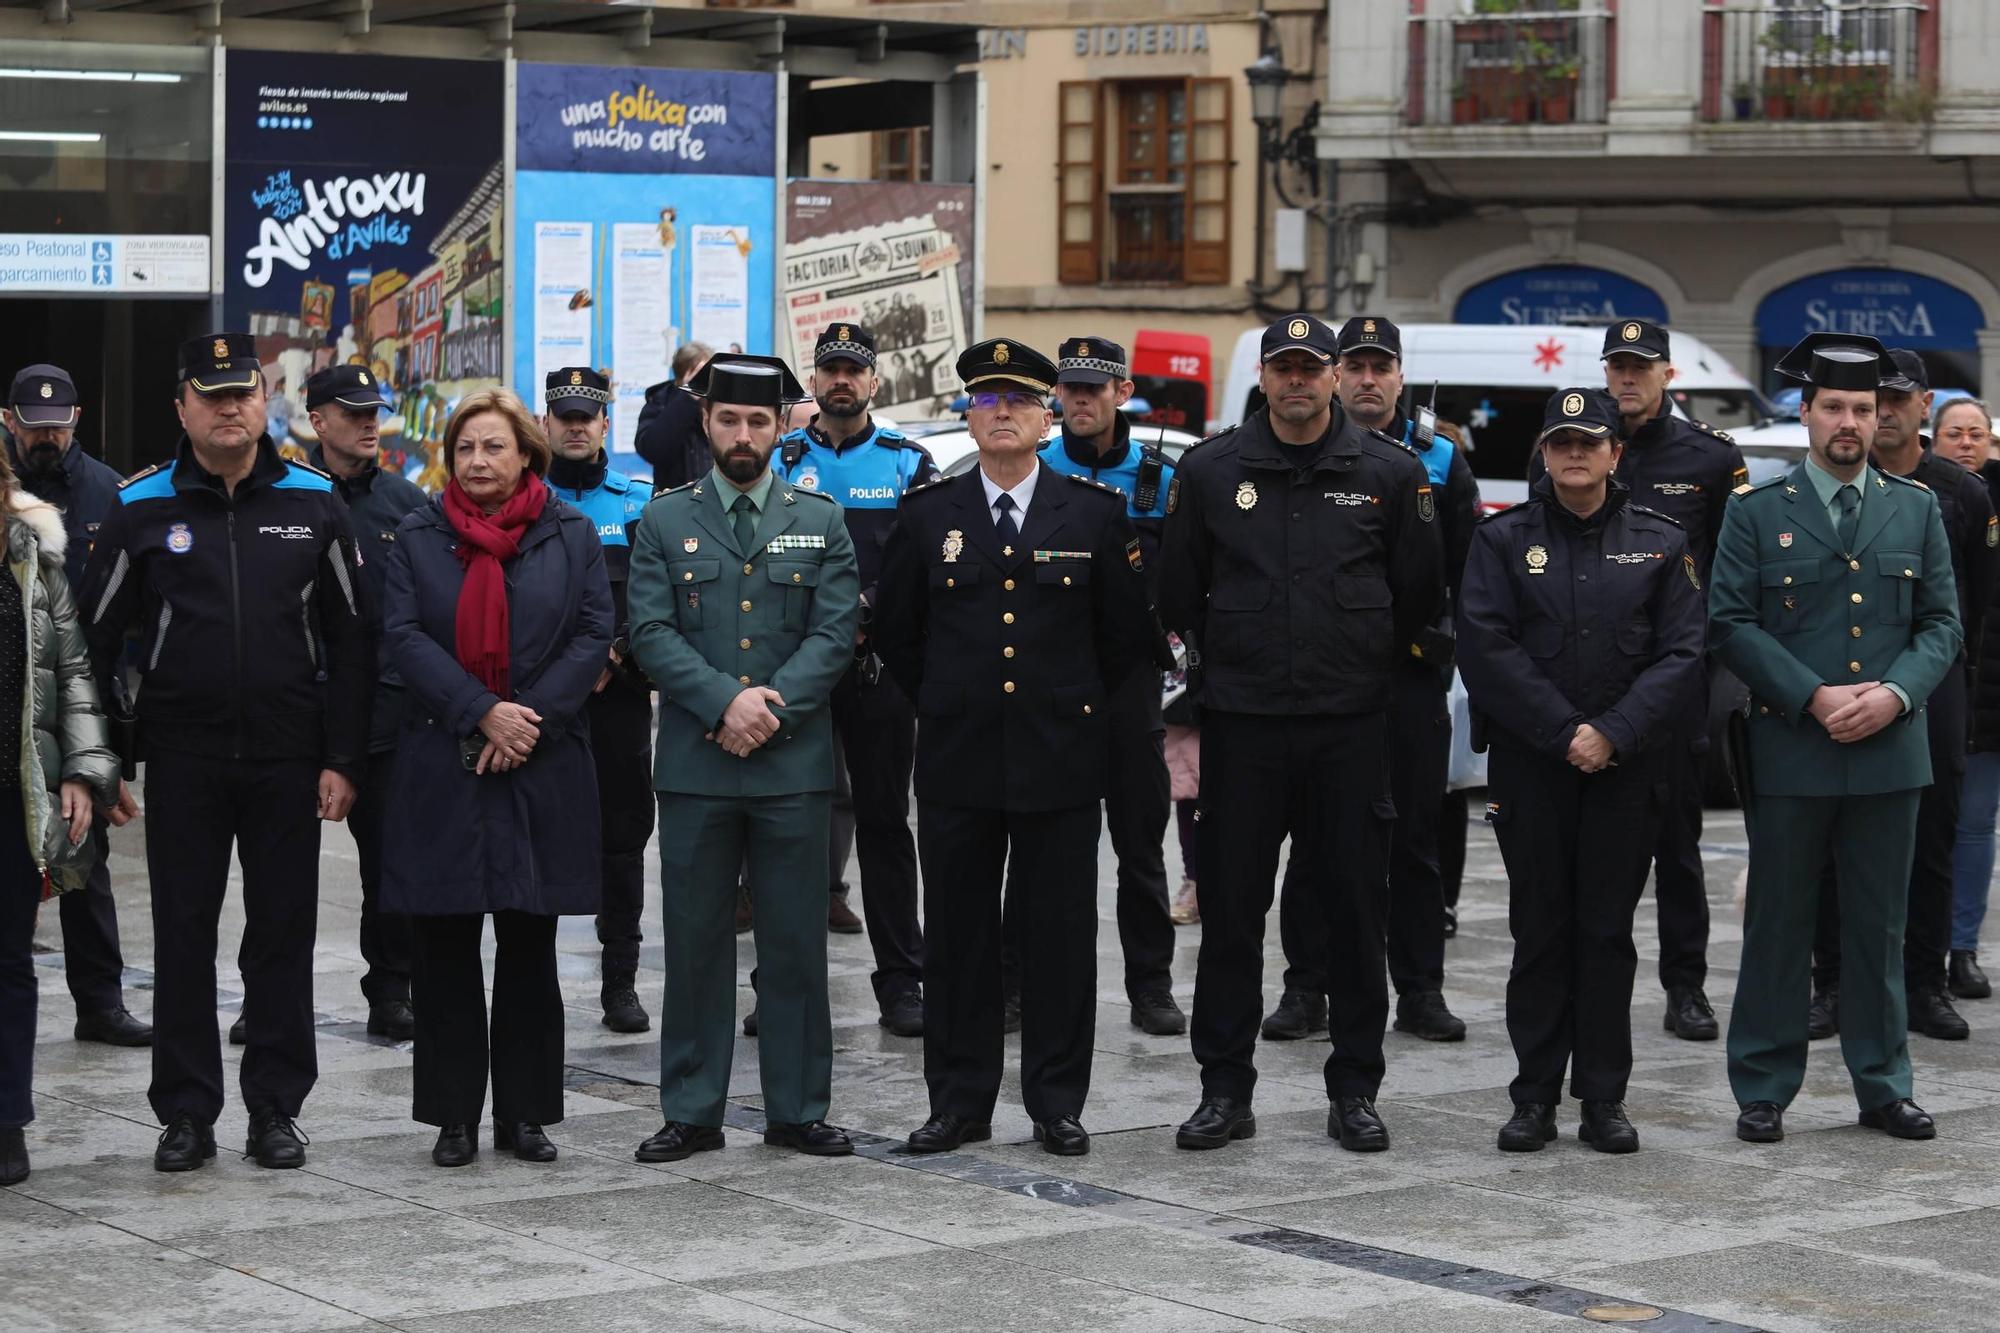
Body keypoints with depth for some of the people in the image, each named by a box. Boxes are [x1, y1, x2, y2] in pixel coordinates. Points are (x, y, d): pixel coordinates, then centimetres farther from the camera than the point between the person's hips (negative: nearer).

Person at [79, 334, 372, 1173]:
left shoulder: (314, 505, 4)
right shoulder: (142, 509, 1)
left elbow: (350, 640, 6)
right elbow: (97, 639, 3)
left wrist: (342, 759, -1)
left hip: (288, 758, 1)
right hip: (182, 759, 0)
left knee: (283, 935, 5)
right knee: (183, 937, 4)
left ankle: (275, 1107, 15)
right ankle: (186, 1112, 12)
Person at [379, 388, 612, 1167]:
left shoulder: (571, 534, 6)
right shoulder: (418, 537, 6)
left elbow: (594, 636, -1)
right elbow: (403, 635, -4)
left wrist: (532, 722, -12)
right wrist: (484, 713, -15)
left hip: (543, 770, 0)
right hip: (441, 768, 0)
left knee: (529, 946, 5)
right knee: (443, 949, 1)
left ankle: (525, 1113, 13)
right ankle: (454, 1117, 9)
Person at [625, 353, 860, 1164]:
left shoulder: (820, 521, 9)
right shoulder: (664, 522, 7)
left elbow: (836, 633, 1)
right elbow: (651, 634, -2)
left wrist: (775, 706, -13)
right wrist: (726, 701, -15)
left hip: (793, 763, 0)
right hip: (694, 764, 0)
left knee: (796, 943, 4)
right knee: (694, 943, 4)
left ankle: (799, 1110, 12)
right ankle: (692, 1113, 11)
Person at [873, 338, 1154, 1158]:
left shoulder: (1095, 512, 3)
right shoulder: (928, 513, 5)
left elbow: (1127, 629, 10)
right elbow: (895, 630, 14)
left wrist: (1077, 705, 9)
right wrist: (943, 704, 11)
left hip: (1059, 755, -1)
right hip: (957, 759, 1)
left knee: (1061, 935, 2)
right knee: (957, 933, 5)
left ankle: (1057, 1105, 11)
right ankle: (959, 1103, 13)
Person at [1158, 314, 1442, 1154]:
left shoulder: (1389, 473, 2)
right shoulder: (1210, 471, 3)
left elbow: (1418, 591, 11)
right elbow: (1179, 590, 13)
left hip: (1349, 724, 0)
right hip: (1241, 721, 1)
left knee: (1354, 909, 4)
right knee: (1230, 910, 2)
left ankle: (1354, 1092, 13)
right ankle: (1225, 1091, 11)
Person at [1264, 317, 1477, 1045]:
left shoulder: (1439, 462, 7)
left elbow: (1470, 572, 8)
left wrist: (1441, 637, -1)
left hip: (1413, 676, 1)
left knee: (1415, 840, 5)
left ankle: (1419, 991, 11)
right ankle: (1306, 990, 9)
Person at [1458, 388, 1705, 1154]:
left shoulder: (1660, 544, 6)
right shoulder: (1502, 540, 3)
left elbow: (1680, 653, 0)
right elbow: (1485, 647, -6)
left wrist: (1614, 734, -12)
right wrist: (1563, 731, -12)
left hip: (1626, 767, 0)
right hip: (1528, 765, 0)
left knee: (1608, 932, 3)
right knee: (1540, 930, 3)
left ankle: (1603, 1099, 8)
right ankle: (1535, 1098, 9)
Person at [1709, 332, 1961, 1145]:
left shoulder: (1917, 509, 10)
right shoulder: (1755, 511, 2)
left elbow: (1941, 623, 7)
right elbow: (1732, 624, -4)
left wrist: (1894, 694, -11)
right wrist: (1814, 699, -14)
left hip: (1890, 748, 2)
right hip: (1788, 749, -2)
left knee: (1879, 926, 8)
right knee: (1778, 924, 3)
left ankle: (1883, 1087, 17)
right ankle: (1763, 1091, 11)